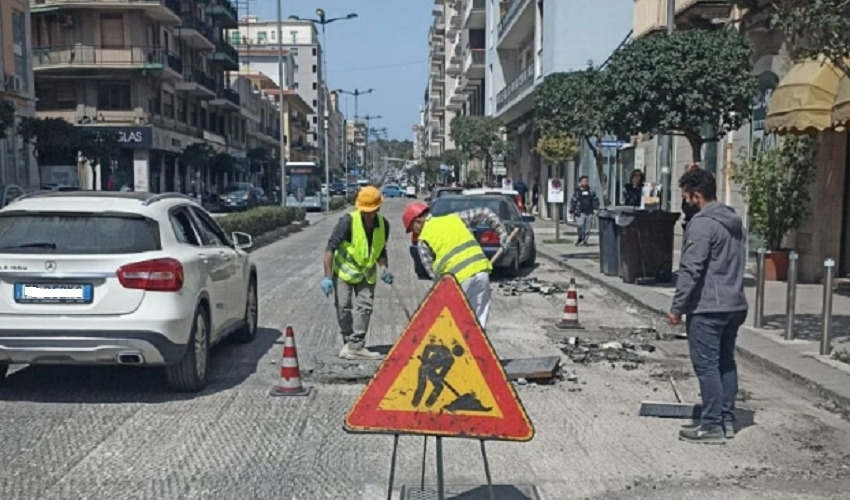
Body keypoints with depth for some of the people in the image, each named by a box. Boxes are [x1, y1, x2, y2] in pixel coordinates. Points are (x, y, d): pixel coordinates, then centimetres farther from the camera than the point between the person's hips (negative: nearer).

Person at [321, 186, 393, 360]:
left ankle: (356, 346, 2)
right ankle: (349, 342, 13)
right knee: (343, 307, -3)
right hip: (344, 269, -4)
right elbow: (331, 247, -20)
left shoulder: (383, 224, -7)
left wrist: (384, 268, -7)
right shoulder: (348, 221, -22)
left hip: (366, 273, 4)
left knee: (364, 307, -2)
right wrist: (327, 276, -23)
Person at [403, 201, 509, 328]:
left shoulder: (424, 240, 6)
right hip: (481, 270, 5)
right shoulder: (455, 218, 19)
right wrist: (502, 234, 22)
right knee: (479, 322, 11)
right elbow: (485, 213, 21)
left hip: (460, 278, -5)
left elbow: (432, 271, 3)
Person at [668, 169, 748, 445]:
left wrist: (677, 307, -15)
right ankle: (727, 420, 23)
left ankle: (712, 426, 1)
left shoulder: (702, 224, -16)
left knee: (706, 365, -3)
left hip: (707, 308, -9)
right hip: (735, 306, 10)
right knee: (726, 362, 15)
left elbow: (691, 269, -20)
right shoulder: (734, 221, 14)